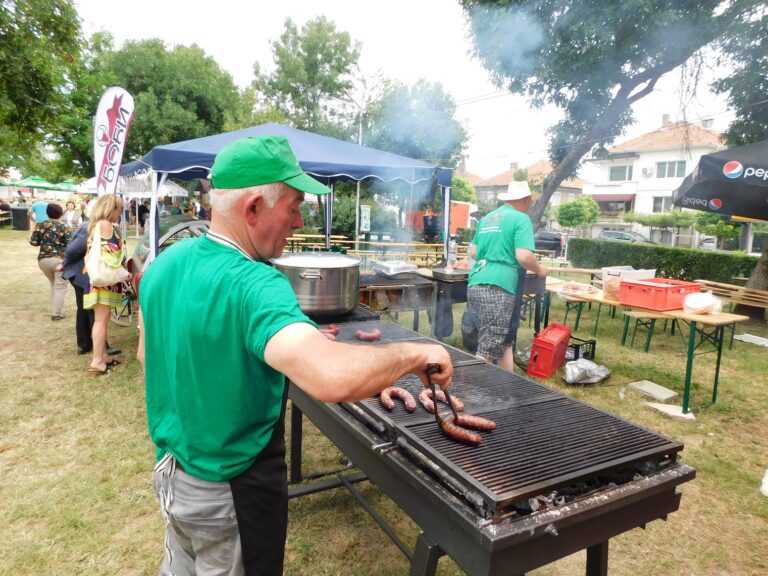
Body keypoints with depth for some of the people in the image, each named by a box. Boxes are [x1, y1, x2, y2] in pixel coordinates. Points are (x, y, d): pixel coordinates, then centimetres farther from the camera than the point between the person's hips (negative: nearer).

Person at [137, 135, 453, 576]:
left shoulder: (165, 263, -5)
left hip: (171, 469, 7)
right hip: (232, 488, -7)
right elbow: (333, 377, -47)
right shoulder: (252, 285, -32)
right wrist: (414, 354, -31)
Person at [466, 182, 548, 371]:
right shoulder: (521, 219, -2)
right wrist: (539, 270, 5)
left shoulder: (487, 218, 19)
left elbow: (473, 252, 23)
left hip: (475, 285, 8)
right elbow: (524, 256, -14)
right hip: (497, 288, -8)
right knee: (489, 349, -3)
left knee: (504, 343, 18)